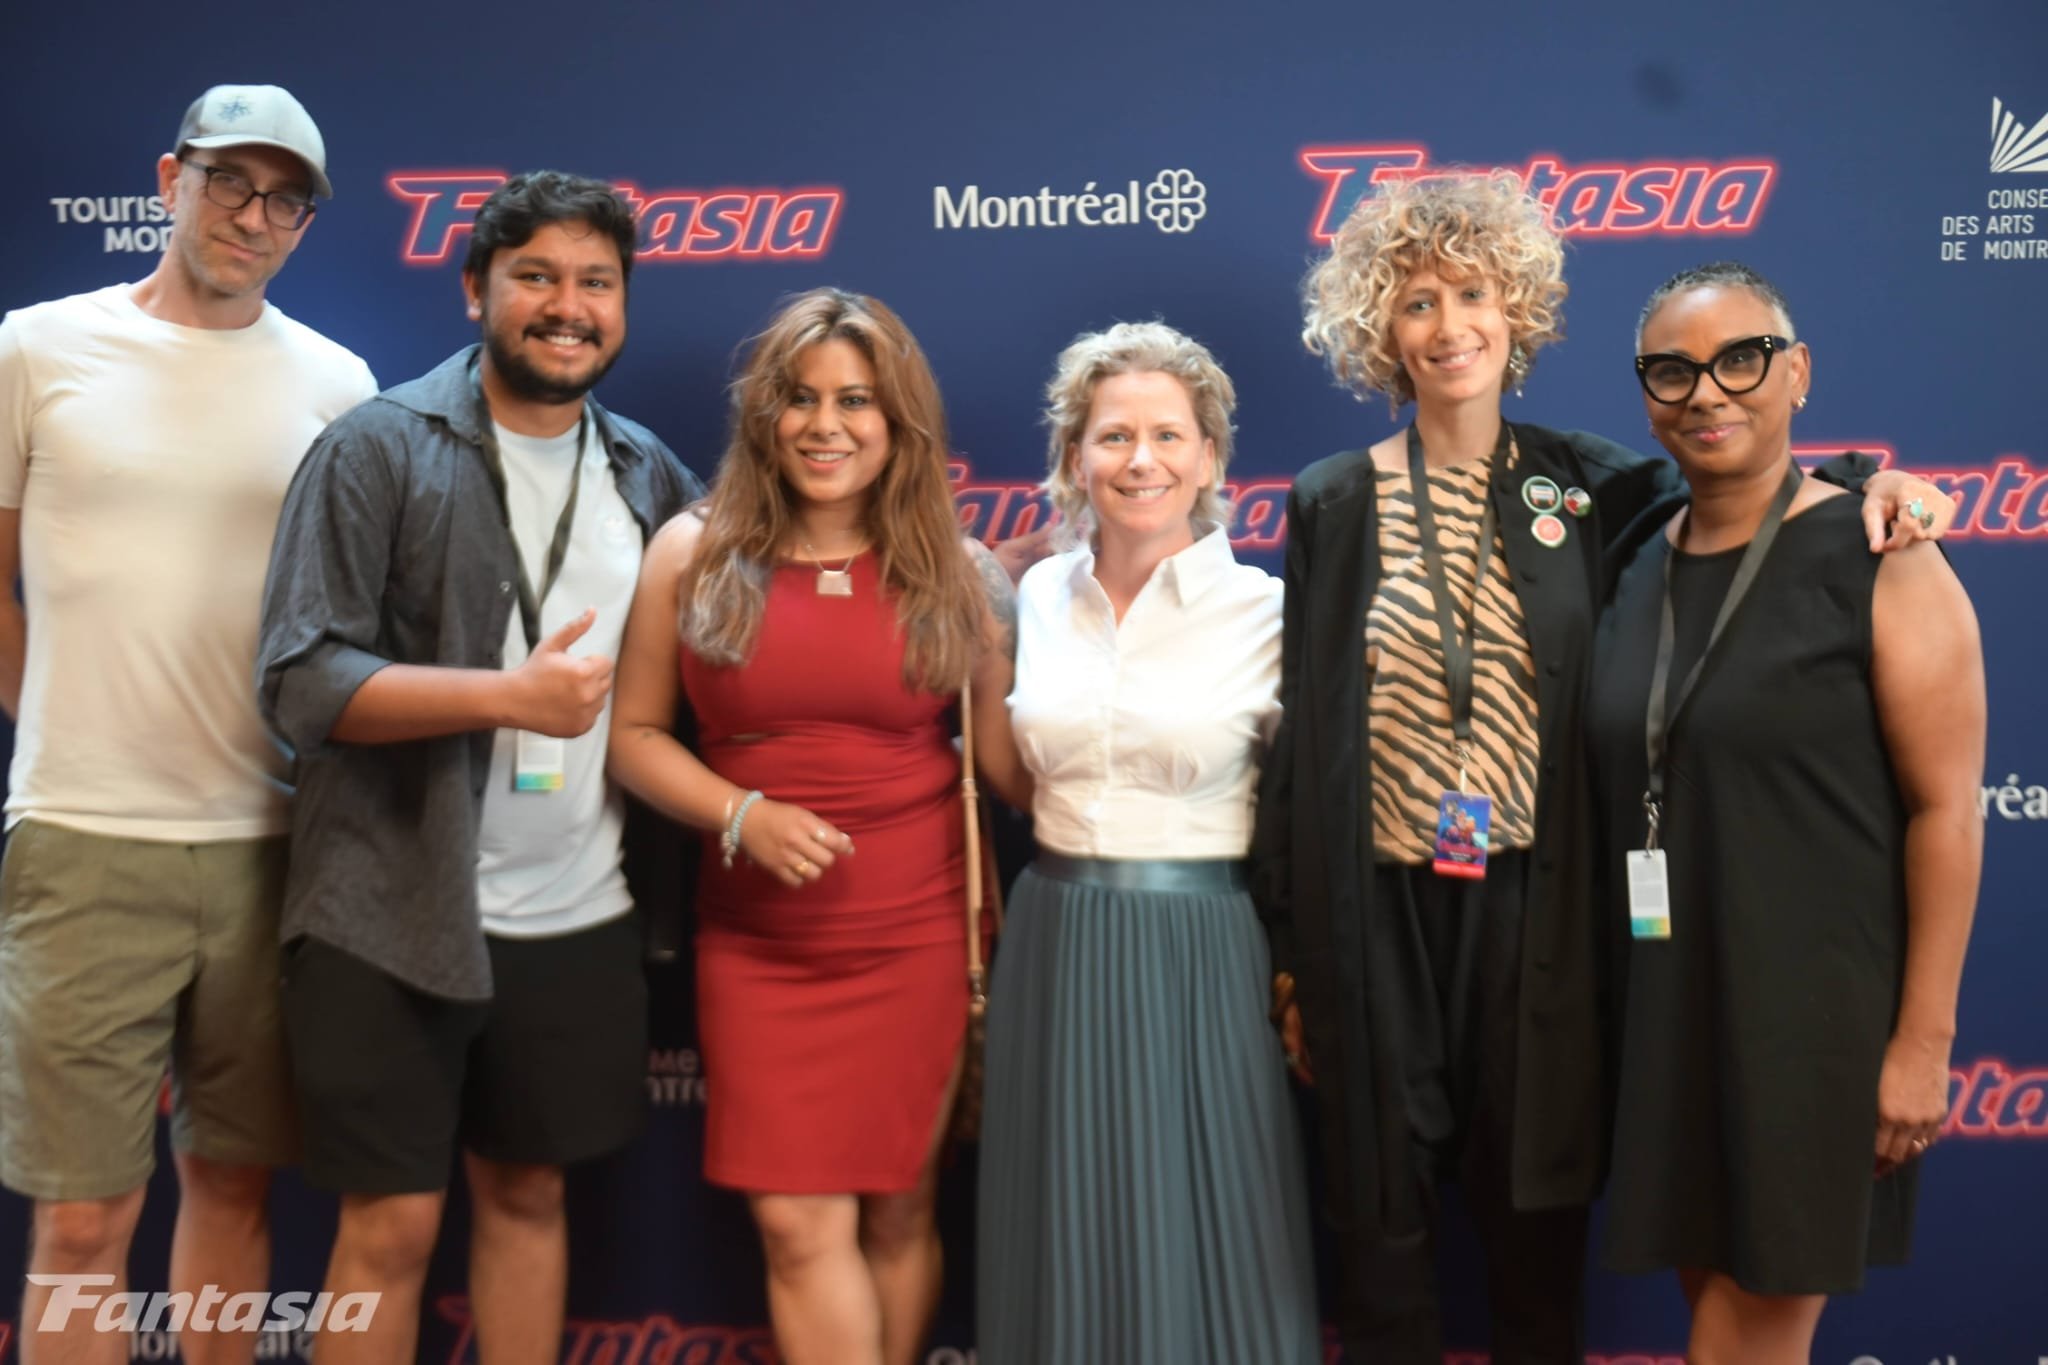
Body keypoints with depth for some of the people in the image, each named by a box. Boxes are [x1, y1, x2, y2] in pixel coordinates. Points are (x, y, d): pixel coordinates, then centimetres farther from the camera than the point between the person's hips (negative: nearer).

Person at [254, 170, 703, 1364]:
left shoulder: (647, 472, 8)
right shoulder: (380, 448, -7)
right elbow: (301, 682, -14)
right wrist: (511, 695, -23)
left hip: (577, 916, 4)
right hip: (394, 916, -4)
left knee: (529, 1193, 16)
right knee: (393, 1222, 4)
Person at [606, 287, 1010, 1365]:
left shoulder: (952, 571, 1)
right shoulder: (693, 554, 0)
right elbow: (634, 734, 3)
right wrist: (741, 815, -13)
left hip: (918, 932, 1)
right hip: (759, 943, 0)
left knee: (901, 1206, 11)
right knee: (801, 1224, -2)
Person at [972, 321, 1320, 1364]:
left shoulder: (1266, 612, -8)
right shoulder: (1037, 595, 4)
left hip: (1197, 956, -3)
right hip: (1054, 950, 4)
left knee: (1199, 1237, 8)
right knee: (1068, 1235, 15)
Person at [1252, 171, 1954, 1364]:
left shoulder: (1582, 482, 1)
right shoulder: (1335, 504, -1)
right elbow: (1296, 733, 0)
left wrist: (1860, 481, -10)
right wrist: (1288, 947, 1)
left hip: (1536, 908, 1)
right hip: (1379, 912, -1)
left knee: (1539, 1199, 13)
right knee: (1384, 1209, 11)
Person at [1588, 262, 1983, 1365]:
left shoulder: (1878, 560, -10)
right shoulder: (1638, 573, 7)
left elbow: (1946, 808, -12)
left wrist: (1924, 1039, -14)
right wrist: (1625, 987, 7)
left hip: (1818, 1006, -5)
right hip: (1667, 1007, 5)